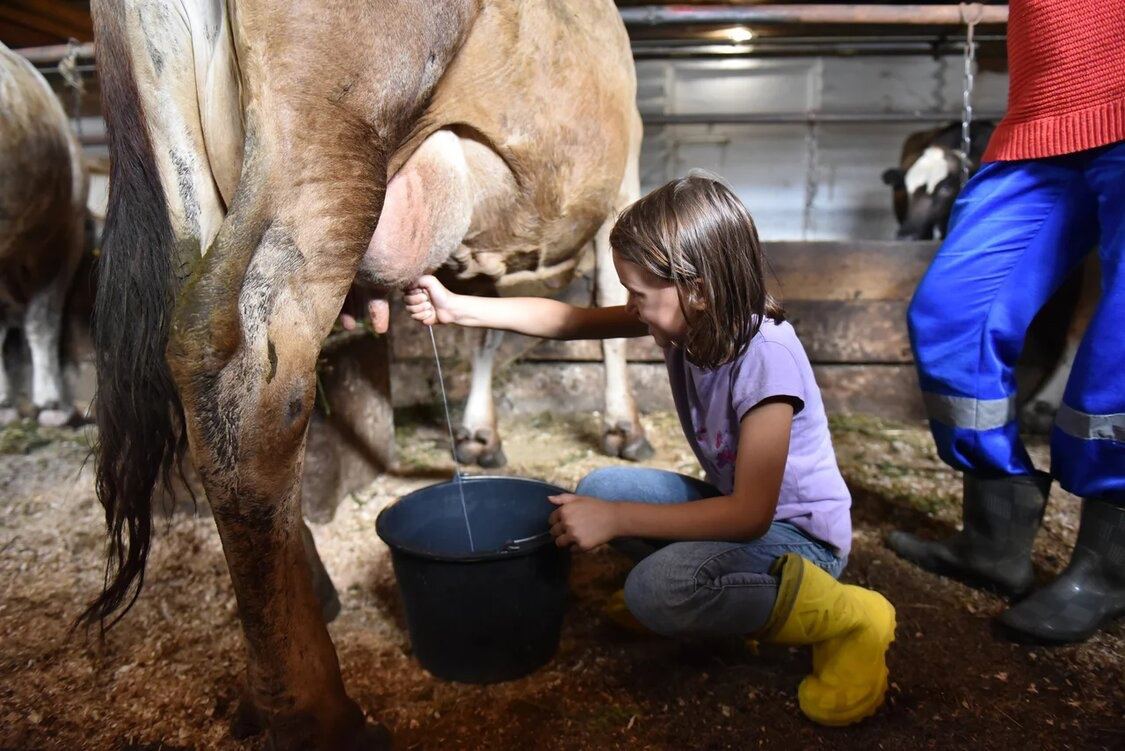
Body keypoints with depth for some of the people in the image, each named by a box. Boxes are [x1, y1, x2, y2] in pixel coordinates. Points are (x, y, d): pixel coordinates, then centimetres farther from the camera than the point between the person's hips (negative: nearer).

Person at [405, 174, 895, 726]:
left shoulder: (766, 356, -31)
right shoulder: (690, 318, -9)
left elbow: (751, 513, -31)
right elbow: (568, 319, -3)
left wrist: (615, 520, -31)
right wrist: (457, 308, -8)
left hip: (795, 532, -7)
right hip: (737, 504, 8)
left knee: (656, 589, -30)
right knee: (598, 490, -5)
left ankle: (845, 620, -10)